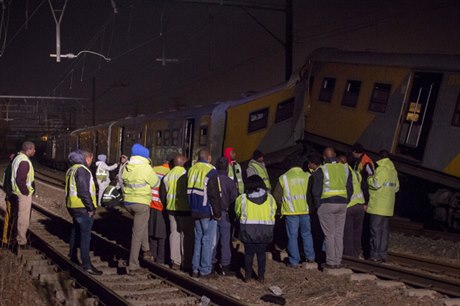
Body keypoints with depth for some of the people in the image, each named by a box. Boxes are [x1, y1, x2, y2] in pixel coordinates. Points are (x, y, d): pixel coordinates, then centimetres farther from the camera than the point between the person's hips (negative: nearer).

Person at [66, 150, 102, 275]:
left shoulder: (72, 170, 16)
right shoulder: (82, 170, -16)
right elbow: (84, 192, -23)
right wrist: (91, 207, -18)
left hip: (73, 207, 10)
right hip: (82, 208, -10)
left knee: (75, 232, 23)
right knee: (85, 235, -10)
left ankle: (73, 257, 35)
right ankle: (86, 265, -12)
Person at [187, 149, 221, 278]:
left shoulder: (192, 170, 9)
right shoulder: (210, 171, -13)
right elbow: (214, 195, -15)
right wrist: (217, 213, -9)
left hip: (195, 211, 7)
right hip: (208, 212, -7)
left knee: (198, 239, 14)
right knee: (207, 240, -1)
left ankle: (195, 269, 15)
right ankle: (205, 270, -1)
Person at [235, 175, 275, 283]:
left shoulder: (242, 198, -2)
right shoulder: (270, 198, 2)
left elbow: (237, 213, 9)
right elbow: (273, 213, 7)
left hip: (248, 231, -1)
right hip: (265, 232, 1)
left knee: (249, 253, 10)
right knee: (261, 253, 12)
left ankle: (248, 276, 12)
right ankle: (261, 276, 14)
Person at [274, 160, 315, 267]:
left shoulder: (283, 178, 1)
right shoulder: (307, 176, 2)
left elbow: (277, 195, 2)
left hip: (290, 211, -1)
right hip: (305, 210, 2)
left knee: (292, 236, 3)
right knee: (306, 234, 17)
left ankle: (294, 261, 3)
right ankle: (310, 257, 22)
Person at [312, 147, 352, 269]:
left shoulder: (321, 171, -7)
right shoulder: (345, 169, 7)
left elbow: (316, 191, -9)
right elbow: (350, 189, 10)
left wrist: (318, 205, 3)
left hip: (327, 204, -4)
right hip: (342, 204, 4)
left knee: (329, 235, 1)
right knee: (339, 234, 10)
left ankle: (331, 262, 2)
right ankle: (338, 261, 13)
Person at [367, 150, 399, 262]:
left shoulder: (381, 169, -13)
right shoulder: (393, 170, 14)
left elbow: (375, 184, -18)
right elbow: (396, 187, 18)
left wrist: (369, 177, 0)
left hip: (378, 206, -8)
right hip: (388, 207, 8)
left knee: (376, 229, -6)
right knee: (384, 229, 11)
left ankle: (375, 254, -7)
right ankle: (383, 254, 12)